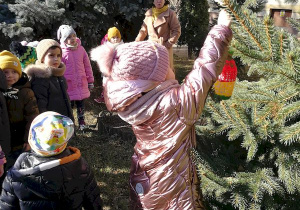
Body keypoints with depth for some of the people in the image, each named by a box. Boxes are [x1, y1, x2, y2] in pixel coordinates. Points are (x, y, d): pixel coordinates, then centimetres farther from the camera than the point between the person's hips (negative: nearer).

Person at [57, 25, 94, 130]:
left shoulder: (81, 49, 1)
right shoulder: (61, 52, -9)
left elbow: (87, 66, 7)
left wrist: (90, 81, 10)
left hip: (81, 83, 3)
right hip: (68, 85, -3)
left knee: (81, 104, 15)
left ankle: (81, 121, 31)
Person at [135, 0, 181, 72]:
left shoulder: (170, 13, -3)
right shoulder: (149, 13, 10)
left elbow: (177, 30, -5)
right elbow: (143, 30, 17)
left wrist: (169, 44, -13)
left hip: (164, 47, -4)